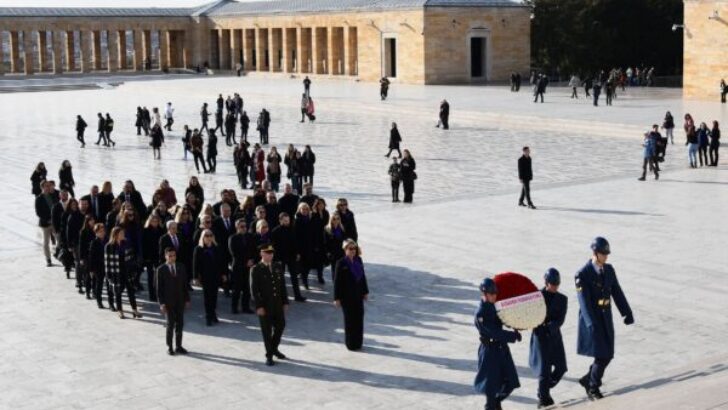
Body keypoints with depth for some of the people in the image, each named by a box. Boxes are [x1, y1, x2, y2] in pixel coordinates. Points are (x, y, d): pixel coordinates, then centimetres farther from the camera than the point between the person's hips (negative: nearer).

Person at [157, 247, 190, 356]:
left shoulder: (181, 267, 4)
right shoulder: (161, 269, -6)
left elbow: (185, 284, 8)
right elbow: (159, 287, -6)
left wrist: (187, 299, 5)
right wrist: (161, 303, -11)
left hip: (180, 300, 4)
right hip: (168, 301, -4)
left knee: (180, 324, 6)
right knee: (170, 324, 0)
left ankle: (178, 346, 16)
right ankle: (169, 347, 11)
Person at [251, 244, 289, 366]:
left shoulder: (278, 266, 6)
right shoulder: (256, 270, -9)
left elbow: (282, 285, 9)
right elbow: (255, 290, -11)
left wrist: (285, 302, 7)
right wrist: (259, 306, -16)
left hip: (278, 304, 5)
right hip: (264, 305, -5)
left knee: (280, 326, 12)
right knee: (267, 331, 3)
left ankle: (274, 349, 34)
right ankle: (269, 355, 15)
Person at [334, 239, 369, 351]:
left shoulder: (358, 260, 3)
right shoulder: (341, 263, -12)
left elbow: (363, 276, 11)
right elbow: (337, 281, -11)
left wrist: (365, 292, 11)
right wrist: (337, 298, -12)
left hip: (358, 294, 5)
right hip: (347, 296, -5)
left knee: (359, 318, 9)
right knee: (350, 319, 2)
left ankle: (358, 342, 21)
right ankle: (351, 344, 13)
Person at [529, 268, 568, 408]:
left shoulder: (562, 299, 5)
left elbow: (560, 320, -6)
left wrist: (549, 326, -24)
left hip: (555, 336, 4)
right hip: (540, 336, -4)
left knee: (561, 368, 5)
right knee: (544, 369, -5)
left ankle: (545, 391, 27)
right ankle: (543, 398, 7)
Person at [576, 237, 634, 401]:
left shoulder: (609, 269, 4)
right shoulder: (583, 274, -16)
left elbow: (617, 293, 9)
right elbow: (584, 301, -22)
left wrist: (627, 313, 1)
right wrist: (591, 324, -32)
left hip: (606, 319, 6)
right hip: (592, 321, -6)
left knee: (607, 355, 8)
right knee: (601, 356, -9)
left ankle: (587, 380, 29)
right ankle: (593, 389, 10)